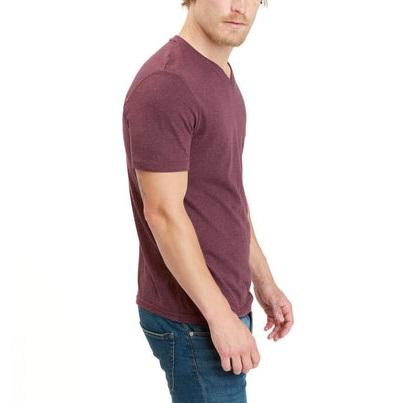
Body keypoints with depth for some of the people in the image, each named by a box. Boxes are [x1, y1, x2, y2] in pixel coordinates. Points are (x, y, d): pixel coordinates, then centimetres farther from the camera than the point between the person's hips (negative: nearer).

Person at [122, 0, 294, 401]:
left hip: (224, 305, 9)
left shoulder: (221, 79, 10)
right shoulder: (164, 84, -20)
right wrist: (221, 316, -20)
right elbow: (164, 213, -22)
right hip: (193, 319, -9)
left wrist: (263, 281, 16)